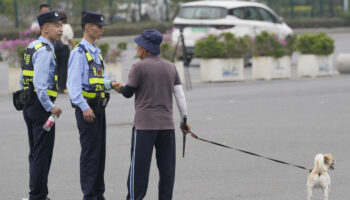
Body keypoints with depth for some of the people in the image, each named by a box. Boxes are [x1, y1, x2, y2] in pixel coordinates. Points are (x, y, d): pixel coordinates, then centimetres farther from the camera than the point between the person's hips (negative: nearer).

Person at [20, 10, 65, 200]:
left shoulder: (31, 48, 14)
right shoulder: (45, 51, -16)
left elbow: (23, 79, 20)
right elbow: (39, 82, -24)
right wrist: (50, 107, -20)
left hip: (29, 105, 10)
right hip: (41, 106, -10)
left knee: (35, 153, 15)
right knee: (42, 154, -6)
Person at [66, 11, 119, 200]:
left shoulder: (96, 52, 16)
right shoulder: (79, 52, -12)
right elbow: (73, 83, -18)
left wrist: (110, 84, 5)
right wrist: (84, 108, -23)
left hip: (98, 107, 9)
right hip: (86, 108, -9)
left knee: (100, 152, 12)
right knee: (90, 153, -6)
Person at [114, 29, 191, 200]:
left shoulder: (139, 67, -6)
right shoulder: (170, 67, 10)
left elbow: (128, 93, -1)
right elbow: (180, 95, 10)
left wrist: (120, 87, 21)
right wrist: (184, 119, 15)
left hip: (144, 124, -5)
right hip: (167, 124, 5)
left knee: (139, 165, -1)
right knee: (166, 166, 6)